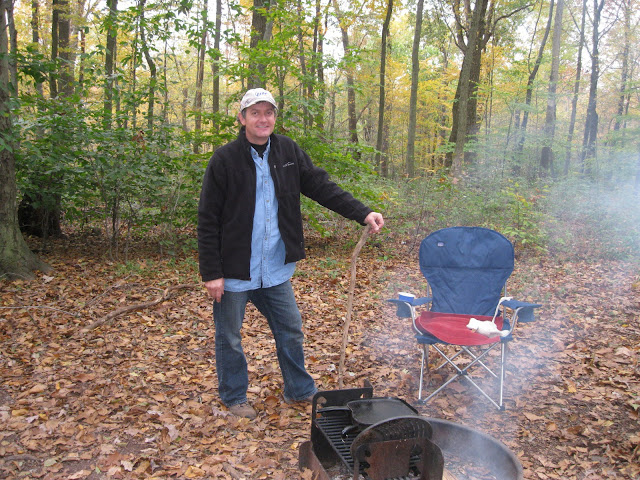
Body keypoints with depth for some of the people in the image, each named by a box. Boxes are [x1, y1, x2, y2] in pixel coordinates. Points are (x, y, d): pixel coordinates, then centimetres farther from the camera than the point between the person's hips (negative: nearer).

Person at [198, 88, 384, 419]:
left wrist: (363, 213, -9)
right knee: (229, 338, 11)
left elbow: (321, 187, 2)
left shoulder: (288, 151, 2)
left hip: (275, 269, 4)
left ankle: (300, 390, 35)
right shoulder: (225, 159, -11)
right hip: (235, 270, -4)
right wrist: (211, 272, -14)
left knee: (291, 330, 15)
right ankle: (234, 397, 33)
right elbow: (208, 220, -11)